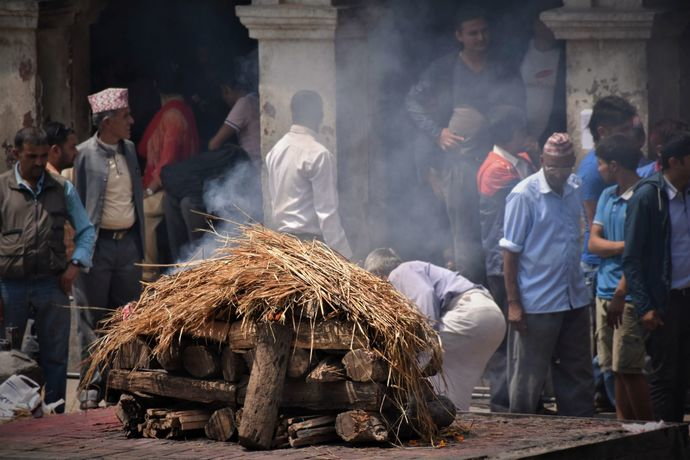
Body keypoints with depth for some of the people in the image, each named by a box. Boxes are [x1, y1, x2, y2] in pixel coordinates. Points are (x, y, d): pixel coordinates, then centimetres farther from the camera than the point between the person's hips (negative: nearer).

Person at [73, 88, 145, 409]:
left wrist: (140, 242, 16)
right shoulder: (84, 154, -7)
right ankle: (92, 385, 6)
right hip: (97, 245, -5)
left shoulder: (128, 149, 11)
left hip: (128, 241, 5)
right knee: (93, 318, 0)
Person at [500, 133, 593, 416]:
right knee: (528, 378, 2)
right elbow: (510, 251, -10)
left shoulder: (575, 190, 7)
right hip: (537, 304, -6)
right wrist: (513, 302, -13)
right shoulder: (524, 195, -11)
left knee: (578, 373, 12)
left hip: (575, 299, 6)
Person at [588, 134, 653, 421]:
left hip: (630, 296, -8)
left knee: (628, 368, -8)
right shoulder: (607, 196, 15)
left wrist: (620, 295, -18)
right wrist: (626, 245, -10)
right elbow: (594, 243, 8)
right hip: (606, 292, 8)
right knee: (614, 368, 9)